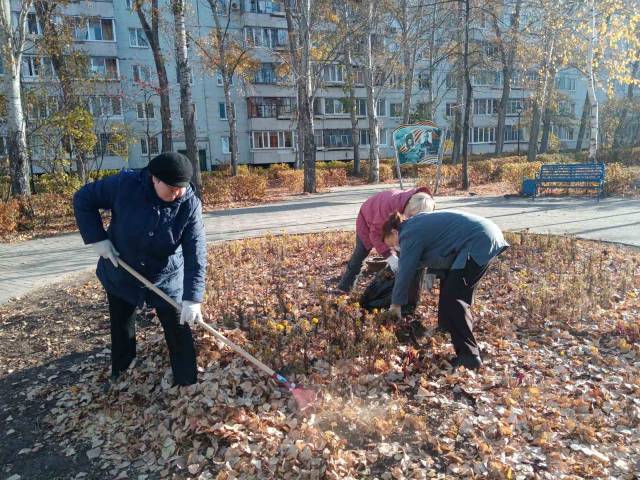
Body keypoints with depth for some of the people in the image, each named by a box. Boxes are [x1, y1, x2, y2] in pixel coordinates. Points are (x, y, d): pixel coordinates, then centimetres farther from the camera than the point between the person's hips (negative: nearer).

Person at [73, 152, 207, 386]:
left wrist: (193, 297, -33)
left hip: (166, 279, -1)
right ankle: (119, 377, 44)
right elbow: (83, 199, -9)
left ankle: (187, 383, 22)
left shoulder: (190, 205, -24)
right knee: (121, 330, 19)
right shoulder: (124, 184, -24)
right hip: (121, 274, 2)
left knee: (178, 330, 3)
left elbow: (196, 254, -27)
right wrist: (97, 238, -18)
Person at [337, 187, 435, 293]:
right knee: (360, 254, 1)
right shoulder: (390, 204, -46)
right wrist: (390, 256, -51)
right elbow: (376, 233, -41)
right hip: (368, 220, -4)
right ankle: (345, 287, 19)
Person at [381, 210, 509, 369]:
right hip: (485, 233, 11)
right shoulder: (416, 225, 20)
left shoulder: (410, 235, -8)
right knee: (449, 279, 24)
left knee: (454, 297, -10)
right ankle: (449, 325, 38)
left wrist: (396, 303, 7)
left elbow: (405, 272, -4)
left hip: (480, 242, -11)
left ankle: (469, 356, -11)